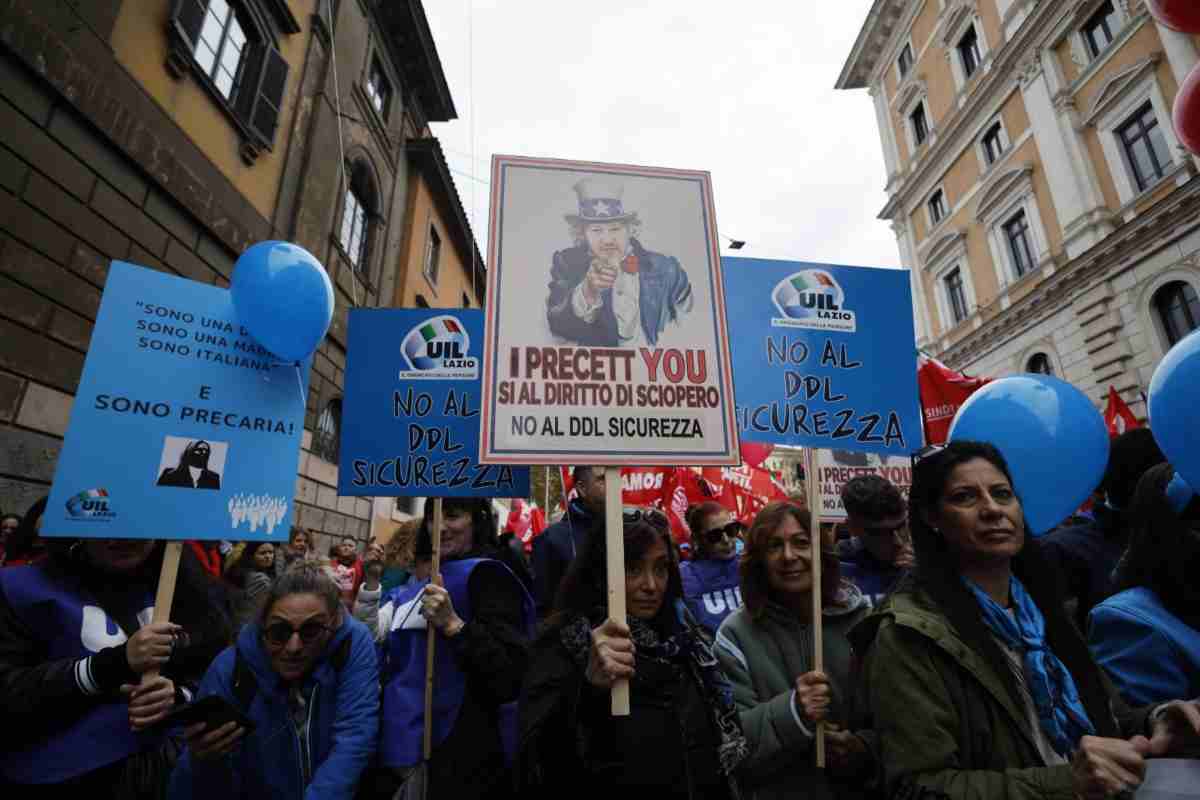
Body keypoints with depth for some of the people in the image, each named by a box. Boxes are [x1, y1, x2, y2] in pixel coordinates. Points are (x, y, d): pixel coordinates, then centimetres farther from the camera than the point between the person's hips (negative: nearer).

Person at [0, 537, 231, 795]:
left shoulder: (180, 584, -1)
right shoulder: (23, 588, -8)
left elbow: (213, 677, 1)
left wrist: (179, 695, -19)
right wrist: (114, 662, -26)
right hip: (60, 779, -2)